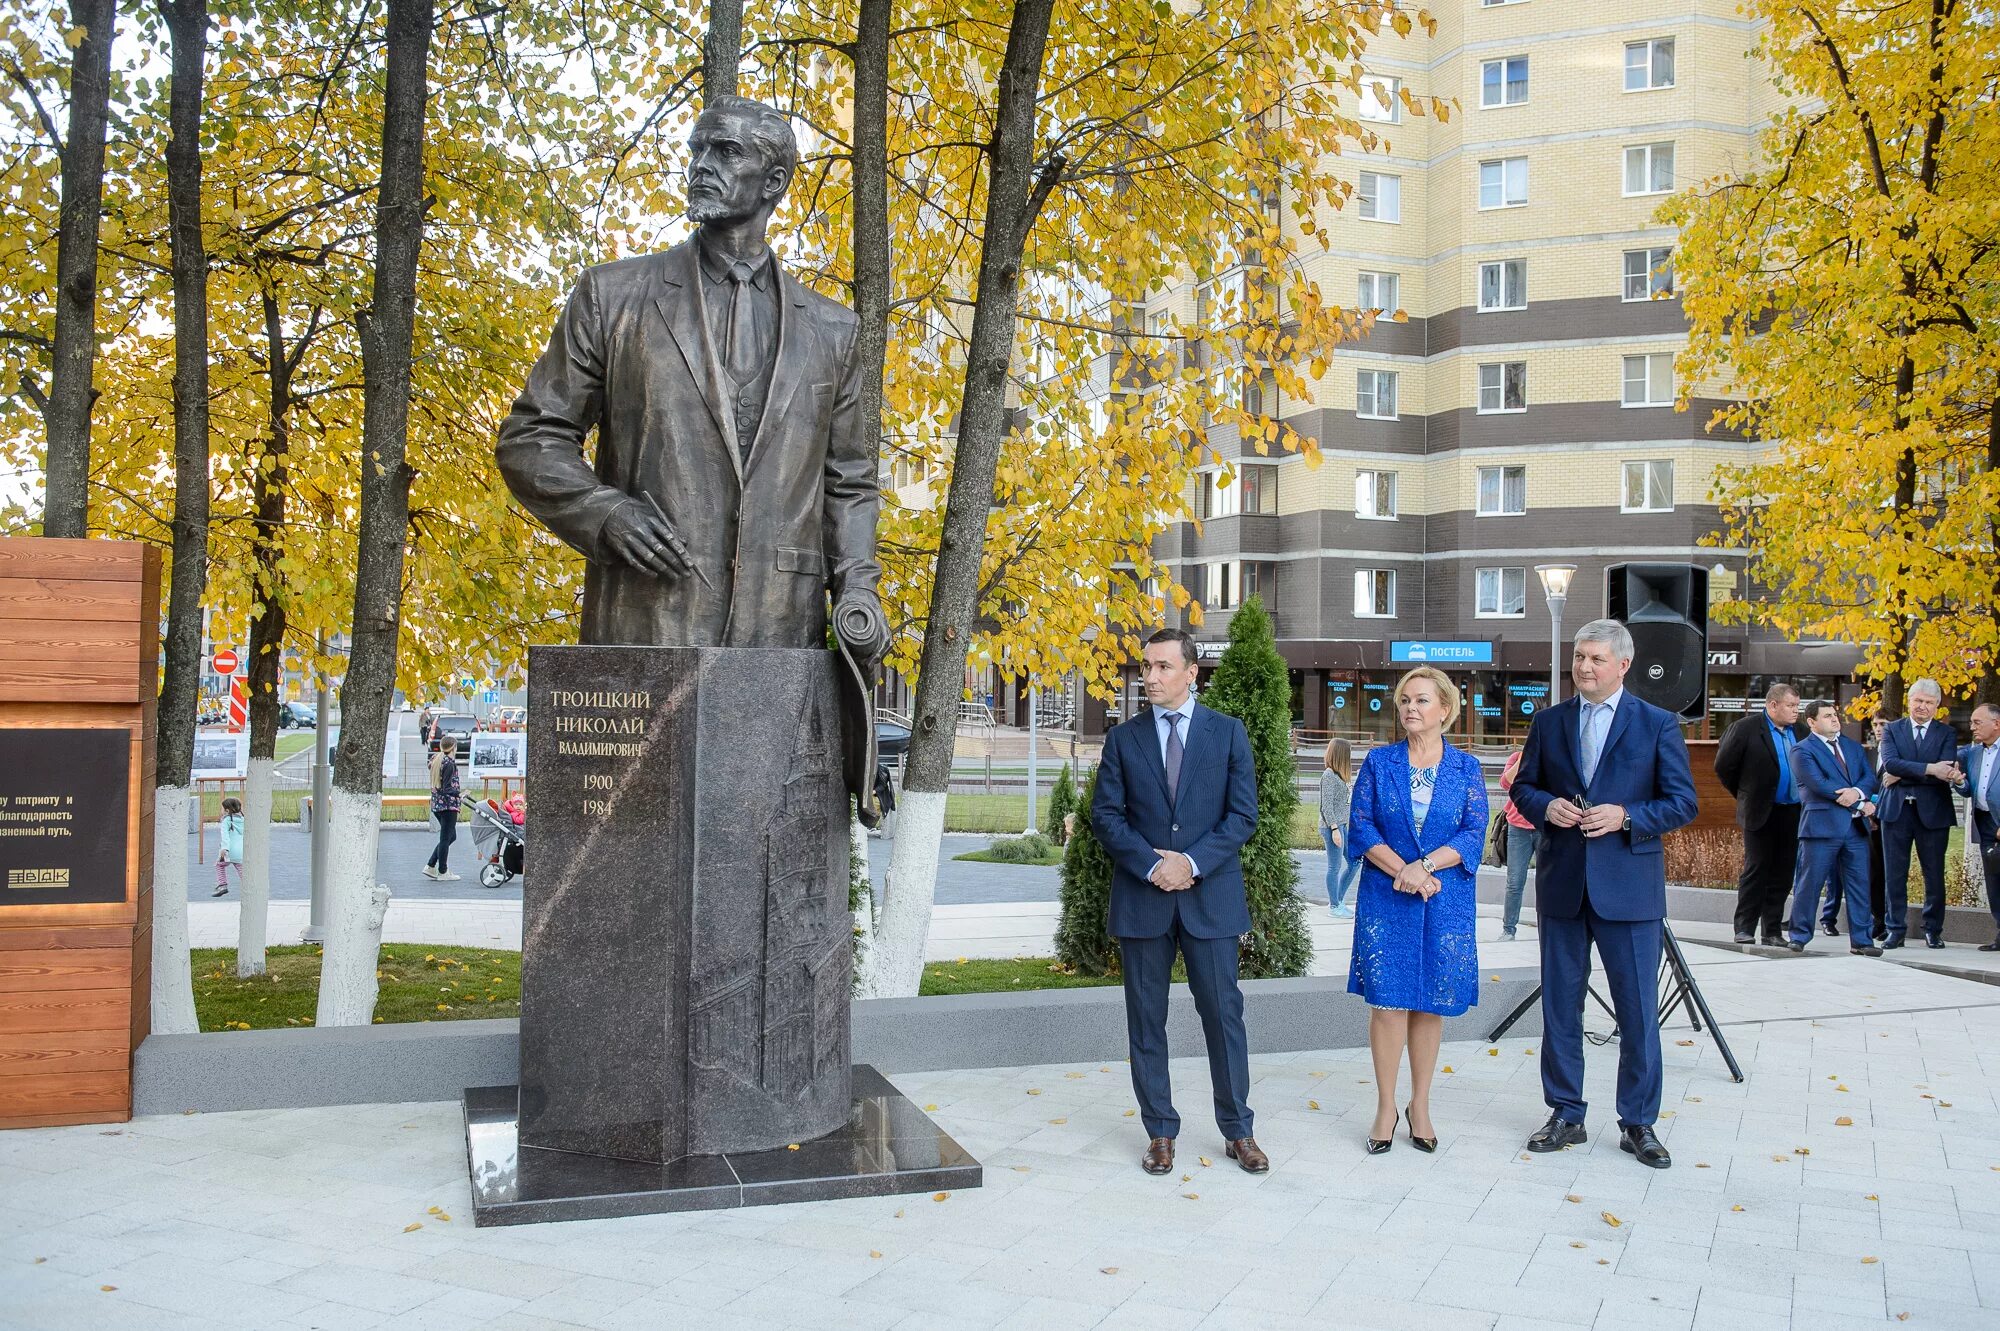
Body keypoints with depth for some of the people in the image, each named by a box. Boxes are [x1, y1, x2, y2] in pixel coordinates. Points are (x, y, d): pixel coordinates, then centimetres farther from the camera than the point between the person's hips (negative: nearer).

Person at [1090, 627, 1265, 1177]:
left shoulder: (1228, 733, 4)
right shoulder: (1123, 738, 7)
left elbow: (1243, 813, -1)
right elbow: (1105, 814, 2)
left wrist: (1193, 862, -12)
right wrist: (1151, 865, -12)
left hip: (1210, 895, -1)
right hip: (1142, 898, 1)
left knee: (1223, 1013, 3)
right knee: (1146, 1019, 6)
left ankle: (1237, 1130, 16)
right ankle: (1160, 1132, 17)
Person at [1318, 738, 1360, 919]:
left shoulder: (1338, 775, 14)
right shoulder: (1329, 775, -14)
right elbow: (1327, 805, -18)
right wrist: (1334, 829, -20)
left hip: (1342, 825, 10)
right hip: (1333, 827, -10)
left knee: (1354, 862, 13)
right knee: (1335, 867, -1)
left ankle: (1337, 900, 21)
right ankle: (1335, 907, 9)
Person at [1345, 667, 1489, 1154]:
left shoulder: (1466, 768, 4)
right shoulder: (1379, 762, 3)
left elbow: (1474, 833, -4)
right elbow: (1362, 826, -2)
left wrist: (1423, 866, -17)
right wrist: (1402, 870, -15)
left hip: (1446, 901, 1)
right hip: (1385, 899, 0)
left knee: (1431, 1003, 7)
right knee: (1387, 1000, -2)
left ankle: (1420, 1106, 19)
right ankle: (1386, 1107, 8)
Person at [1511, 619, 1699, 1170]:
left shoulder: (1658, 725, 0)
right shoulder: (1548, 722, 8)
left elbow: (1683, 803, -2)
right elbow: (1523, 787, 13)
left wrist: (1626, 817, -17)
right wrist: (1546, 807, -9)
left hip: (1628, 886, -3)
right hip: (1561, 883, 3)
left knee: (1638, 1011, 2)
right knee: (1560, 1005, 10)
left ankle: (1638, 1123, 16)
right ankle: (1566, 1114, 22)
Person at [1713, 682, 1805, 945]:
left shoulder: (1799, 732, 8)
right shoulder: (1746, 728, -8)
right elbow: (1723, 765, -4)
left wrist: (1803, 797, 10)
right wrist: (1745, 794, 4)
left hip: (1792, 813, 5)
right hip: (1760, 813, -5)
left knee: (1783, 874, 6)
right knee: (1755, 870, -4)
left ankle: (1772, 931, 13)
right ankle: (1745, 929, 2)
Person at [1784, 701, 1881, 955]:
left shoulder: (1853, 747, 19)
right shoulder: (1802, 750, -2)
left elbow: (1870, 779, 9)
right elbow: (1819, 785, -14)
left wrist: (1857, 792, -15)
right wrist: (1861, 804, -11)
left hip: (1856, 826, 6)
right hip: (1821, 825, -6)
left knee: (1859, 884, 5)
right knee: (1809, 883, -2)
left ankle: (1861, 939, 12)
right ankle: (1799, 936, 8)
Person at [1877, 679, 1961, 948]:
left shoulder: (1946, 734, 6)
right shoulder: (1892, 730, 8)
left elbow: (1946, 770, -10)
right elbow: (1890, 762, -10)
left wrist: (1903, 775, -13)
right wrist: (1928, 769, -21)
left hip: (1933, 811, 0)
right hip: (1897, 810, 1)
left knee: (1934, 874, 4)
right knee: (1894, 874, 2)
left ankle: (1933, 930, 18)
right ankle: (1896, 930, 10)